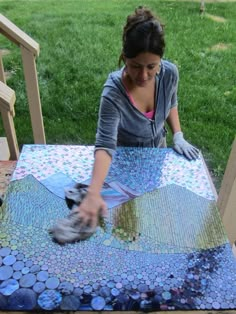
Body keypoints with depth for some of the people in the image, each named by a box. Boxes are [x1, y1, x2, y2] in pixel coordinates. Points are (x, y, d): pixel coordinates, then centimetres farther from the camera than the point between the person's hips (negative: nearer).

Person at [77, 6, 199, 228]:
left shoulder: (170, 73, -25)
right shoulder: (113, 93, -39)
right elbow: (105, 144, -43)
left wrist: (178, 136, -12)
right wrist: (94, 194, -54)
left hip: (158, 147, 4)